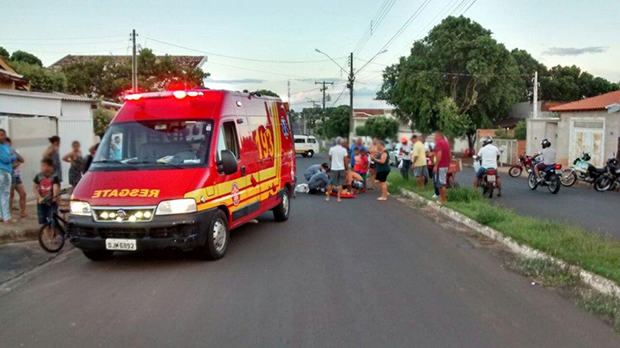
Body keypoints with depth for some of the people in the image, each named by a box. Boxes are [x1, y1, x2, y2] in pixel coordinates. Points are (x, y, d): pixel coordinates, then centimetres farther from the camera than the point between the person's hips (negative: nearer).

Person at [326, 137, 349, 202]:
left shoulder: (332, 149, -4)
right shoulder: (344, 149, -5)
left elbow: (330, 159, 7)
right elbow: (346, 160, -5)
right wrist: (347, 168, 5)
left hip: (333, 168, 1)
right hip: (341, 168, 0)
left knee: (331, 183, 9)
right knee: (340, 184, 7)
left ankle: (328, 197, 13)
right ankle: (339, 198, 4)